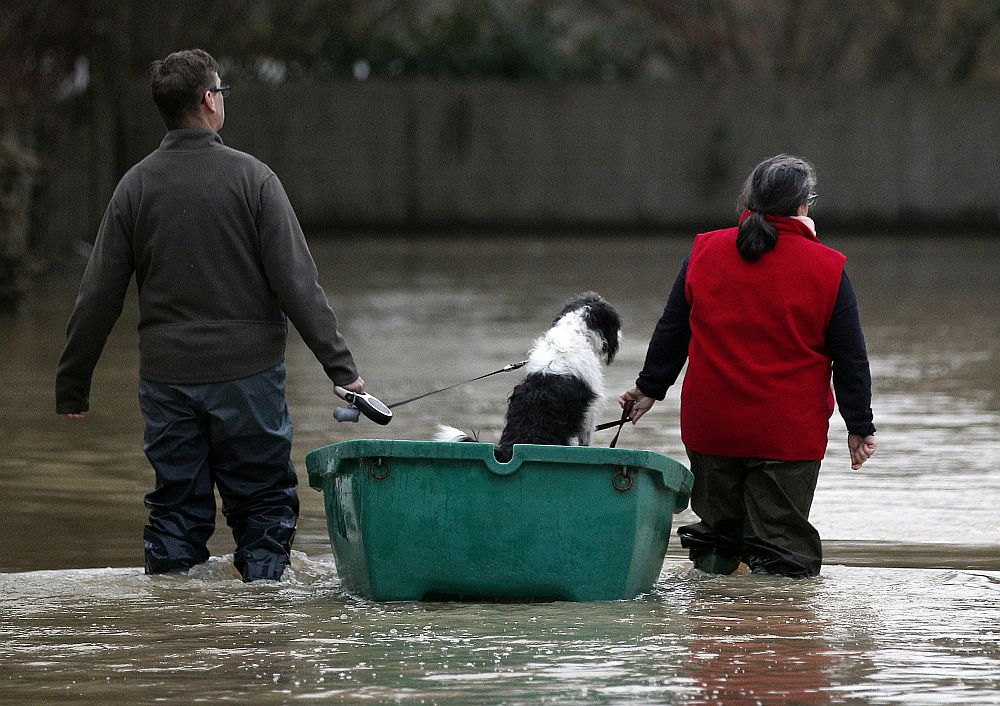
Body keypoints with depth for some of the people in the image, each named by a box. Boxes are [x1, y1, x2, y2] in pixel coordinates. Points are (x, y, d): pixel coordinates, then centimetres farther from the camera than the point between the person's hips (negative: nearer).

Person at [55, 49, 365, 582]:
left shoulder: (136, 186, 1)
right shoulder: (251, 178, -8)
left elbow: (98, 297, 3)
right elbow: (297, 282, -11)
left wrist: (72, 385, 12)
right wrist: (340, 366, -9)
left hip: (166, 380, 3)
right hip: (247, 373, -3)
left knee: (176, 507, 10)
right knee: (263, 505, 6)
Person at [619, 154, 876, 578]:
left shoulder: (705, 252, 2)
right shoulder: (825, 268, -5)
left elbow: (672, 331, 11)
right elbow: (850, 359, 0)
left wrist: (650, 388, 25)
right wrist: (860, 427, 9)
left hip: (709, 427, 3)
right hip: (789, 433, -2)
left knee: (718, 524, 19)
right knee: (781, 541, 0)